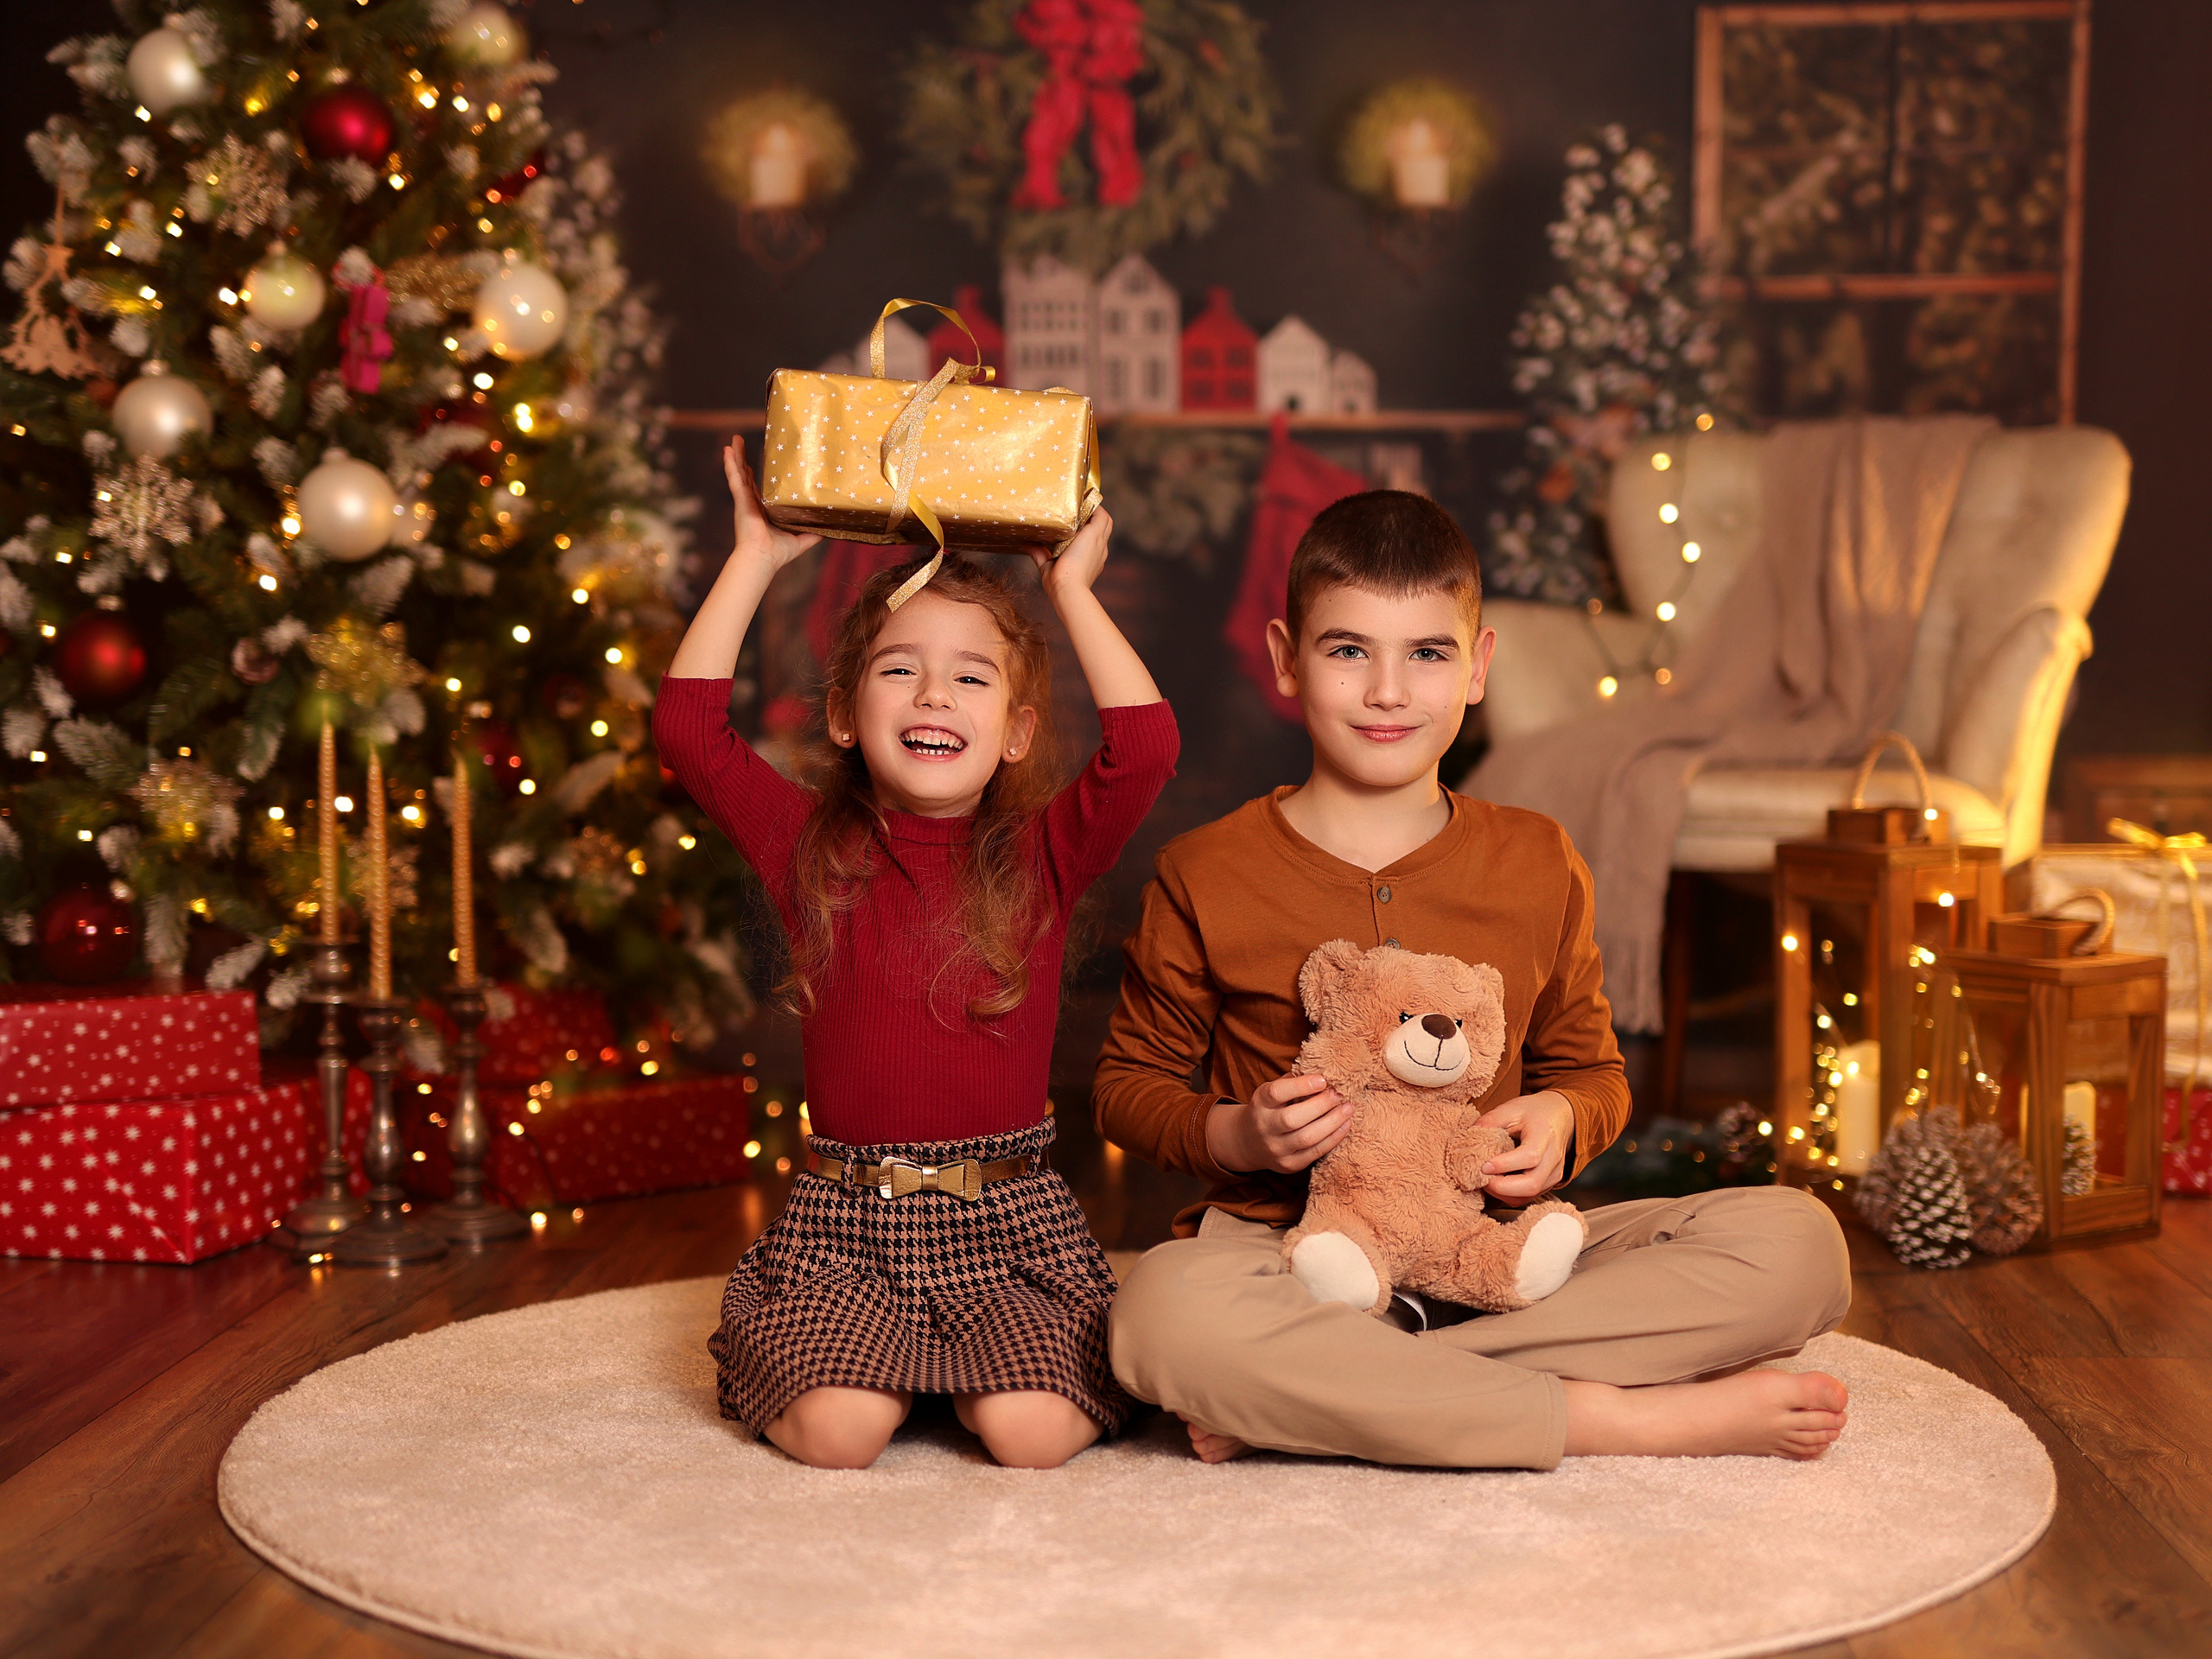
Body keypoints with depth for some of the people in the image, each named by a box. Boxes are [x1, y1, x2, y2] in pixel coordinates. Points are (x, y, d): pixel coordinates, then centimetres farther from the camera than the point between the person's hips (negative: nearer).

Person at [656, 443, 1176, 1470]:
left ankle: (972, 1362, 14)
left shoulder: (1043, 856, 3)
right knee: (835, 1431, -21)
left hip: (1009, 1217, 0)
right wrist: (757, 558, -1)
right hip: (845, 1219, 0)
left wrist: (1071, 590, -4)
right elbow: (687, 727, -4)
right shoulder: (812, 849, 4)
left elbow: (1146, 744, -12)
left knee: (1032, 1433, -20)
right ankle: (879, 1353, 13)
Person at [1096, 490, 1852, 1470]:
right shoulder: (1207, 876, 1)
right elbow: (1129, 1083, 8)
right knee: (1166, 1309, -40)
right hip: (1290, 1251, -3)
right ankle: (1618, 1418, -29)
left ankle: (1299, 1400, -27)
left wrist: (1561, 1118, -5)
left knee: (1796, 1246, -21)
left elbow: (1590, 1066, 19)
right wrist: (1235, 1134, -13)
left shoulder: (1538, 865, 9)